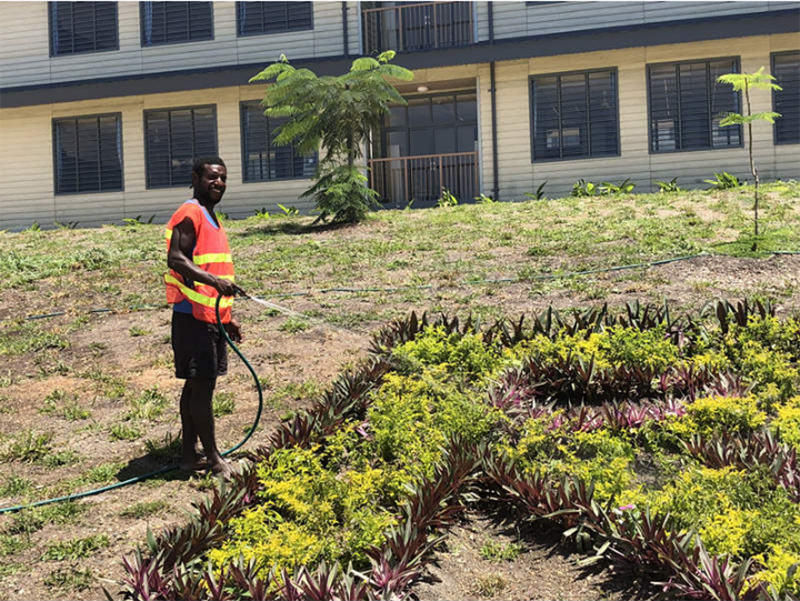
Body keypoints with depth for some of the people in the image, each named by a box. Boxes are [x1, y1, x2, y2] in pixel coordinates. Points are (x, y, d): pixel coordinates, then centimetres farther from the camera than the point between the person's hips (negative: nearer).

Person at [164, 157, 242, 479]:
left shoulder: (211, 217, 20)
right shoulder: (190, 214, -10)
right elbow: (175, 258, -23)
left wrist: (228, 316, 24)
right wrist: (213, 280, -35)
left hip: (212, 316, 10)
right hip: (193, 315, -10)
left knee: (197, 384, 13)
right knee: (202, 384, -6)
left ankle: (190, 453, 20)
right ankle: (214, 459, -1)